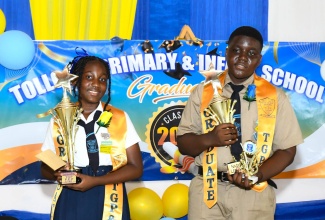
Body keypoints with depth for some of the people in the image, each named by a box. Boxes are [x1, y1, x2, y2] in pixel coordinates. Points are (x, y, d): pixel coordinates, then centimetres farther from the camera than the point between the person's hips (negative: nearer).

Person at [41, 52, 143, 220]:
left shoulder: (120, 119, -2)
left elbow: (135, 168, -3)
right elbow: (45, 167, 9)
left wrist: (95, 181, -15)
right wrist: (56, 174, -14)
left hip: (107, 202, -1)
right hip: (69, 203, 1)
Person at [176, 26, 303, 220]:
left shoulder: (275, 97, 1)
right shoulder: (203, 92, 2)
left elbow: (287, 150, 0)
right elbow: (183, 143, 3)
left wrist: (257, 175, -16)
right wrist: (209, 139, -16)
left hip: (254, 193, 0)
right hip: (207, 189, 1)